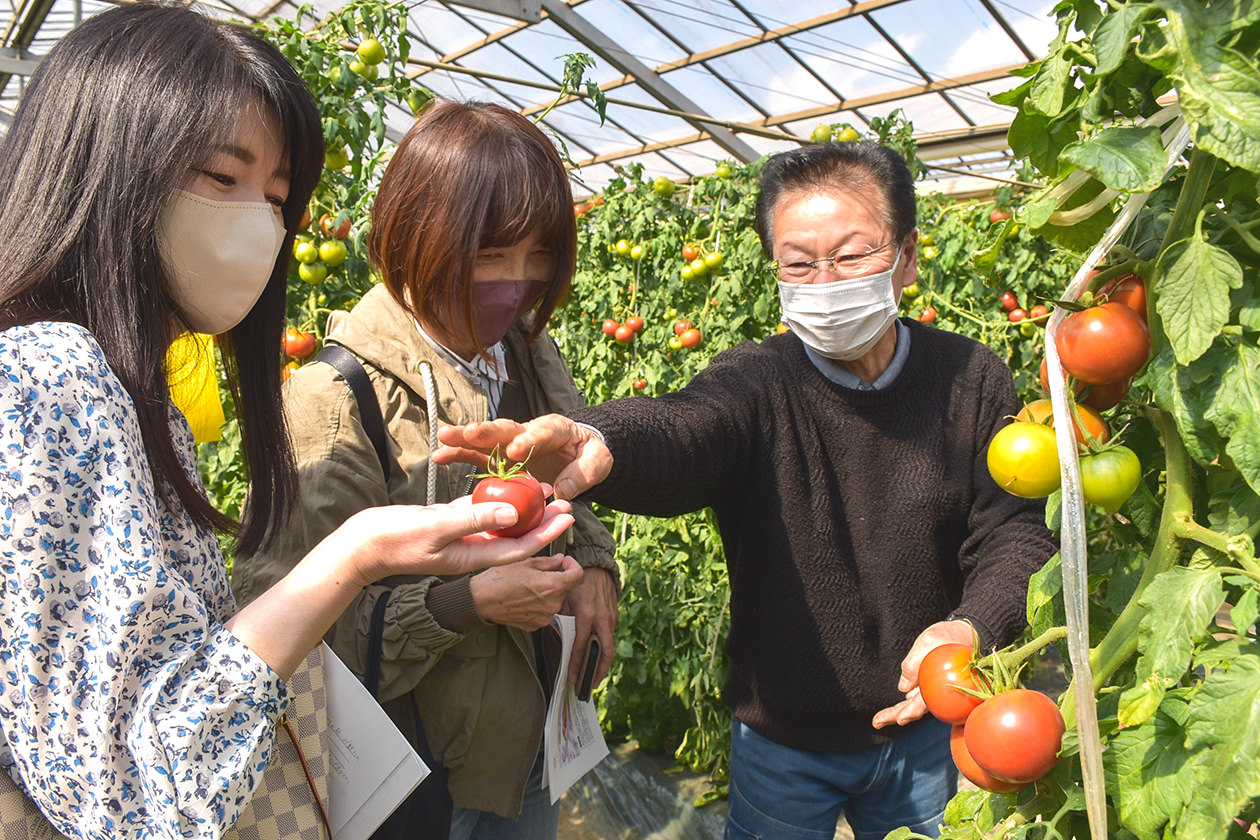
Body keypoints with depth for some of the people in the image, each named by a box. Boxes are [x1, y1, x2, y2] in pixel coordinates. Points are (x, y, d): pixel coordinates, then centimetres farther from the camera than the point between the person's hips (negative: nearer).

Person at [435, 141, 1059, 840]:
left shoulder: (972, 379, -7)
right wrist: (596, 443, -61)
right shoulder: (755, 382, -17)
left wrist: (975, 625, -26)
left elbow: (1012, 525, -6)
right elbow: (679, 429, -38)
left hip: (925, 730, 2)